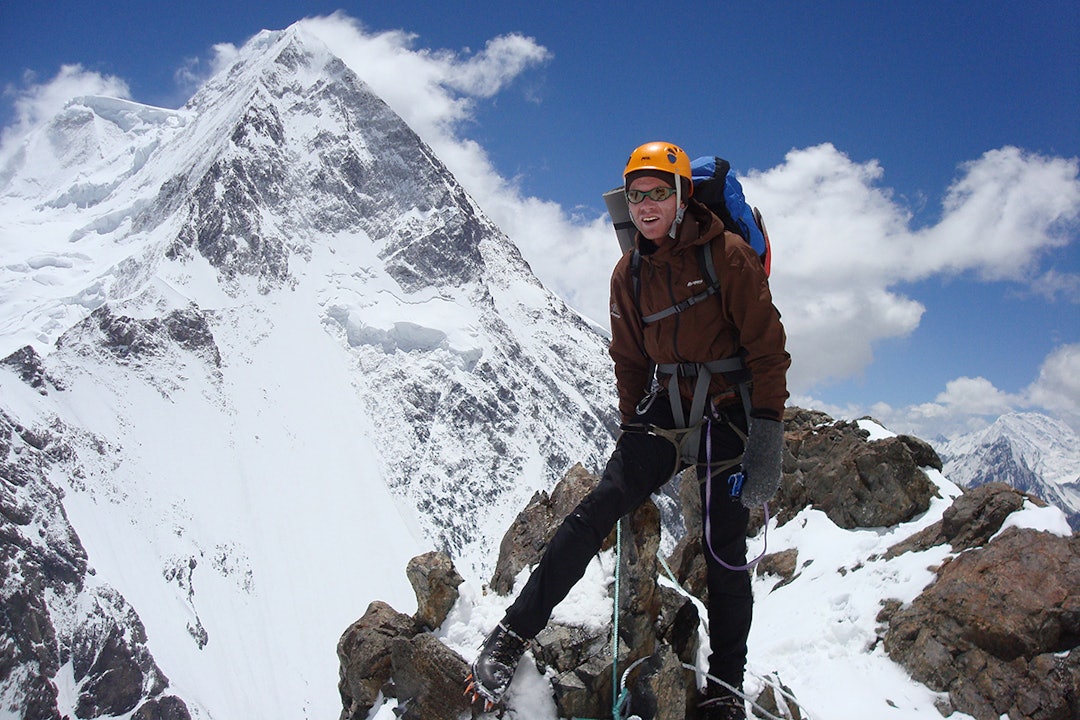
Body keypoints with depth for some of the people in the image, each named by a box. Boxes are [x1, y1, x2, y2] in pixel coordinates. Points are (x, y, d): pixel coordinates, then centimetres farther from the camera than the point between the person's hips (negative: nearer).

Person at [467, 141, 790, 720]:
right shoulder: (629, 273, 7)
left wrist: (768, 434, -16)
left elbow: (768, 348, -9)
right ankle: (513, 635, -9)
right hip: (663, 411, 3)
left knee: (724, 553, -1)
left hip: (727, 415, -3)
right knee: (598, 509, -14)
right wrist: (634, 432, 13)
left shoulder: (727, 255, -8)